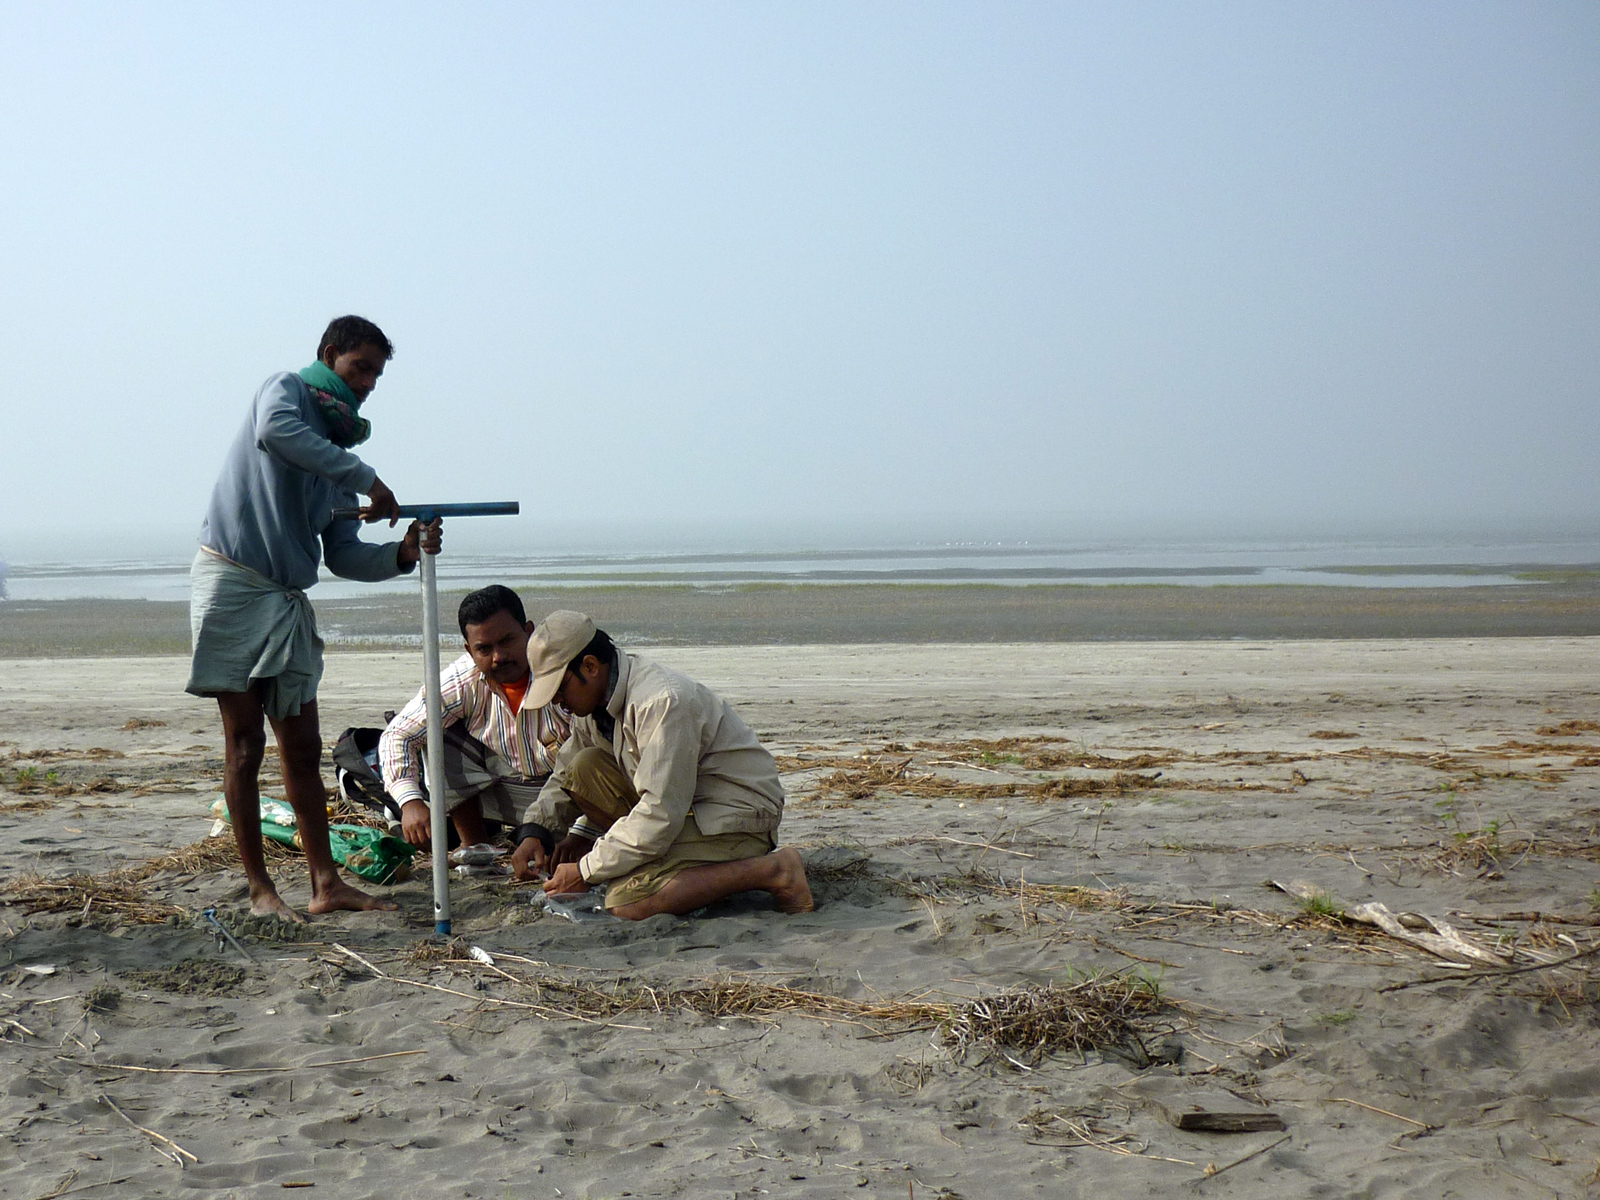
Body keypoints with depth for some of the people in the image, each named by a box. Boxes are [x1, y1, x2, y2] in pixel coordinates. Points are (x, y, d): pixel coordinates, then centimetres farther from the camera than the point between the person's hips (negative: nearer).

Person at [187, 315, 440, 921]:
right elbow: (274, 429, -28)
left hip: (288, 599, 8)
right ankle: (260, 888, 3)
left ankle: (326, 884, 11)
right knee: (245, 742, -2)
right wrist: (366, 479, -24)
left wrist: (403, 553, -6)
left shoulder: (338, 459, 18)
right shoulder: (288, 390, -1)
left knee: (303, 747, 7)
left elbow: (343, 556, 13)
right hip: (232, 581, -8)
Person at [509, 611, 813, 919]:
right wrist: (533, 832, -1)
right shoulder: (599, 703, 5)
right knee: (585, 767, -3)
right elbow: (564, 777, 19)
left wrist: (586, 872, -22)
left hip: (738, 820, -10)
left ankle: (770, 870, -17)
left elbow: (661, 814, -28)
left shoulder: (663, 701, -25)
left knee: (626, 904, -28)